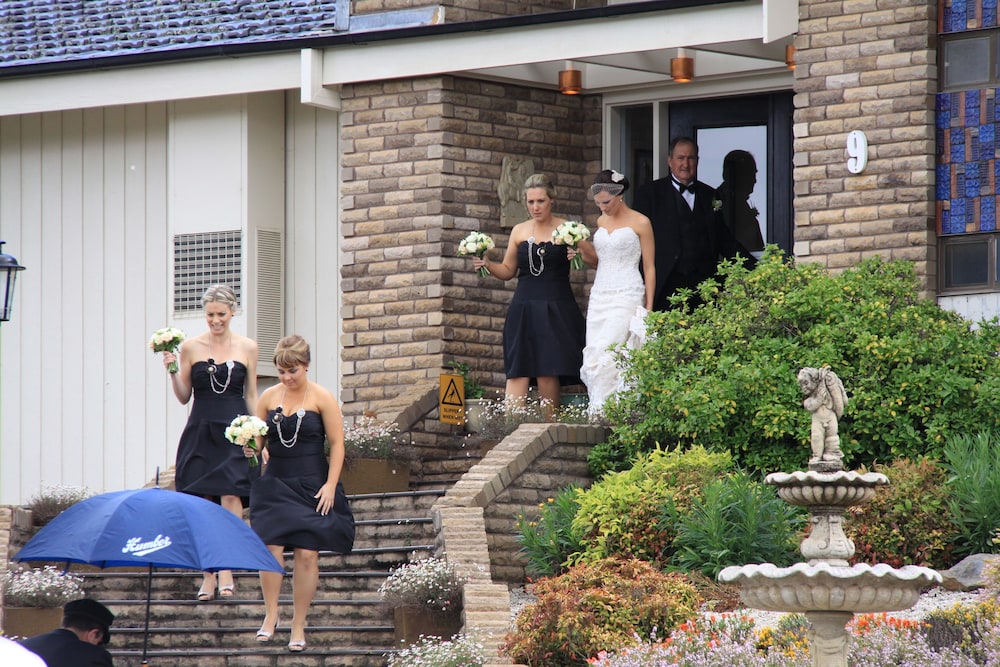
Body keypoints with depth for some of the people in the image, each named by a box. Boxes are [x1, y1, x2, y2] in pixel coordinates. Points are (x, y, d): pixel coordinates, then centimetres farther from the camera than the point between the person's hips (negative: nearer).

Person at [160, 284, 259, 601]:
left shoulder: (247, 348, 7)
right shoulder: (190, 347, 6)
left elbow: (251, 396, 11)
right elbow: (183, 397, 9)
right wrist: (172, 371, -8)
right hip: (201, 431, 1)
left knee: (231, 496, -14)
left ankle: (226, 571, -15)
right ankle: (208, 576, 2)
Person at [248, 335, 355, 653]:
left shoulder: (322, 398, -2)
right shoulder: (269, 397, 7)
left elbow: (337, 444, -2)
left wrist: (330, 485, -10)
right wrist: (251, 448, -10)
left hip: (311, 486, -2)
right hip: (275, 483, 2)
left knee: (307, 554, -4)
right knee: (271, 547, -12)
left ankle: (298, 625, 5)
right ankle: (270, 614, 4)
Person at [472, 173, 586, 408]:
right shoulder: (519, 231, 12)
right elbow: (508, 271, 18)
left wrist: (578, 257, -22)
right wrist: (488, 265, 0)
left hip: (556, 309, -3)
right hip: (524, 308, 3)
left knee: (548, 371, -5)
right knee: (517, 370, -9)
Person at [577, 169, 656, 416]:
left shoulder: (640, 223, -3)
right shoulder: (602, 221, 15)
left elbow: (649, 267, -2)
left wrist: (648, 307, -7)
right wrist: (583, 247, 4)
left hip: (627, 295, -7)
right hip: (600, 294, 7)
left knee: (606, 352, -19)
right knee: (593, 354, -4)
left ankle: (603, 409, -19)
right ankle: (597, 409, -4)